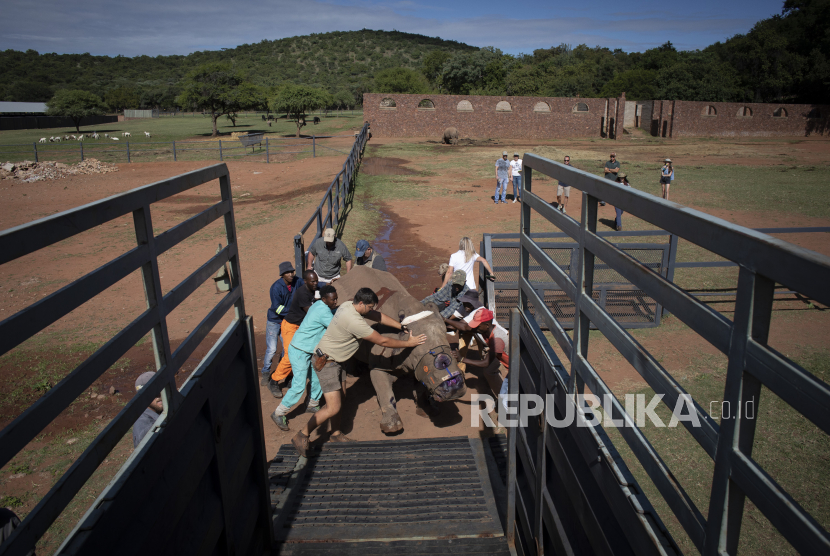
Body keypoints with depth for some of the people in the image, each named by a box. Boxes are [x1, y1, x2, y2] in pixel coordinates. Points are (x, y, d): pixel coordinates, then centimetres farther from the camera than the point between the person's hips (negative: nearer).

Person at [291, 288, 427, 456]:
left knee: (340, 396, 18)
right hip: (326, 363, -10)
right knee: (333, 408, -9)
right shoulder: (354, 321, -30)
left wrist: (402, 327, 6)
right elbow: (382, 341, -23)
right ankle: (301, 437, 3)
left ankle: (336, 434, 33)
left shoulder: (349, 305, -2)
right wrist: (408, 343, -12)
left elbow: (377, 316, 9)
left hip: (336, 360, 10)